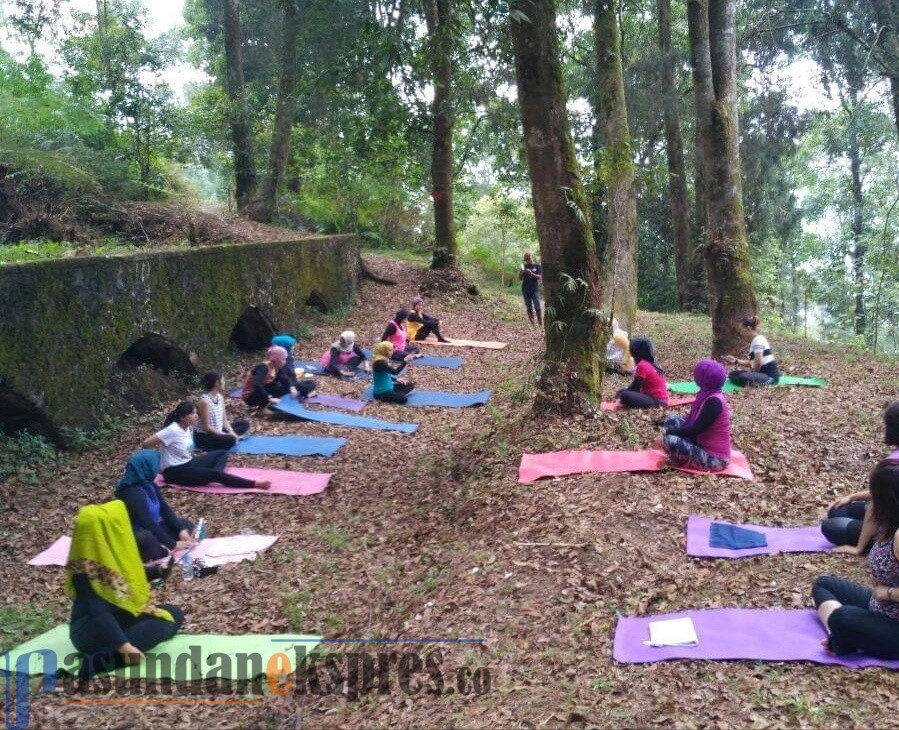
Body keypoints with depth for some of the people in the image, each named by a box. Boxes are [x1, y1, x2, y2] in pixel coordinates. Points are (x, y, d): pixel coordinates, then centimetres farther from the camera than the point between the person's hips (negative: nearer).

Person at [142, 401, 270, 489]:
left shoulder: (189, 428, 4)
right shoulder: (172, 430, -21)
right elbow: (145, 444, -19)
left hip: (188, 463, 10)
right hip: (174, 472, -10)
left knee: (222, 453, 10)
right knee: (215, 474, -26)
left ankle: (211, 475, -20)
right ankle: (254, 484, -32)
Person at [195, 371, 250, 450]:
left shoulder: (220, 396, 3)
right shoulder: (204, 401, -24)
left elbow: (224, 419, 7)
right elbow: (207, 427, -23)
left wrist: (231, 432, -10)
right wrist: (227, 435, -22)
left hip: (218, 431, 9)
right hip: (203, 437, -9)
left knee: (245, 423, 10)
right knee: (230, 440, -35)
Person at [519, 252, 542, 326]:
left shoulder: (537, 266, 5)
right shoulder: (524, 266, 12)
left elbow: (540, 277, -4)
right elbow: (520, 278, 11)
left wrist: (531, 273, -17)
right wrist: (521, 272, -10)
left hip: (535, 290, -3)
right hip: (525, 290, 3)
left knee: (537, 308, -8)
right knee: (529, 308, 3)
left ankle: (541, 324, -7)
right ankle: (532, 324, 7)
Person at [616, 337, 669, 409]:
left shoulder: (642, 365, -16)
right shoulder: (650, 363, 13)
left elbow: (635, 387, -11)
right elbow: (636, 385, 20)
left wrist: (621, 393, 2)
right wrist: (624, 391, 14)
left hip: (656, 401, -10)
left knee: (624, 396, -27)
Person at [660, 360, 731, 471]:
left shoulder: (714, 401, -24)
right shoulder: (708, 395, 4)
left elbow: (695, 430, -24)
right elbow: (691, 422, 16)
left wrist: (668, 432, -13)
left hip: (714, 459, -10)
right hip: (704, 446, 10)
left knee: (670, 440, -27)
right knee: (671, 420, 10)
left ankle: (683, 462, 3)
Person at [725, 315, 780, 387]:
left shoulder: (758, 340, -16)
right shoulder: (753, 341, 15)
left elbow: (757, 364, -22)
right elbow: (752, 362, 16)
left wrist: (752, 375, -7)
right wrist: (736, 361, 10)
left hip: (770, 376, -10)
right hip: (762, 373, 10)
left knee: (743, 377, -33)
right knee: (733, 374, 9)